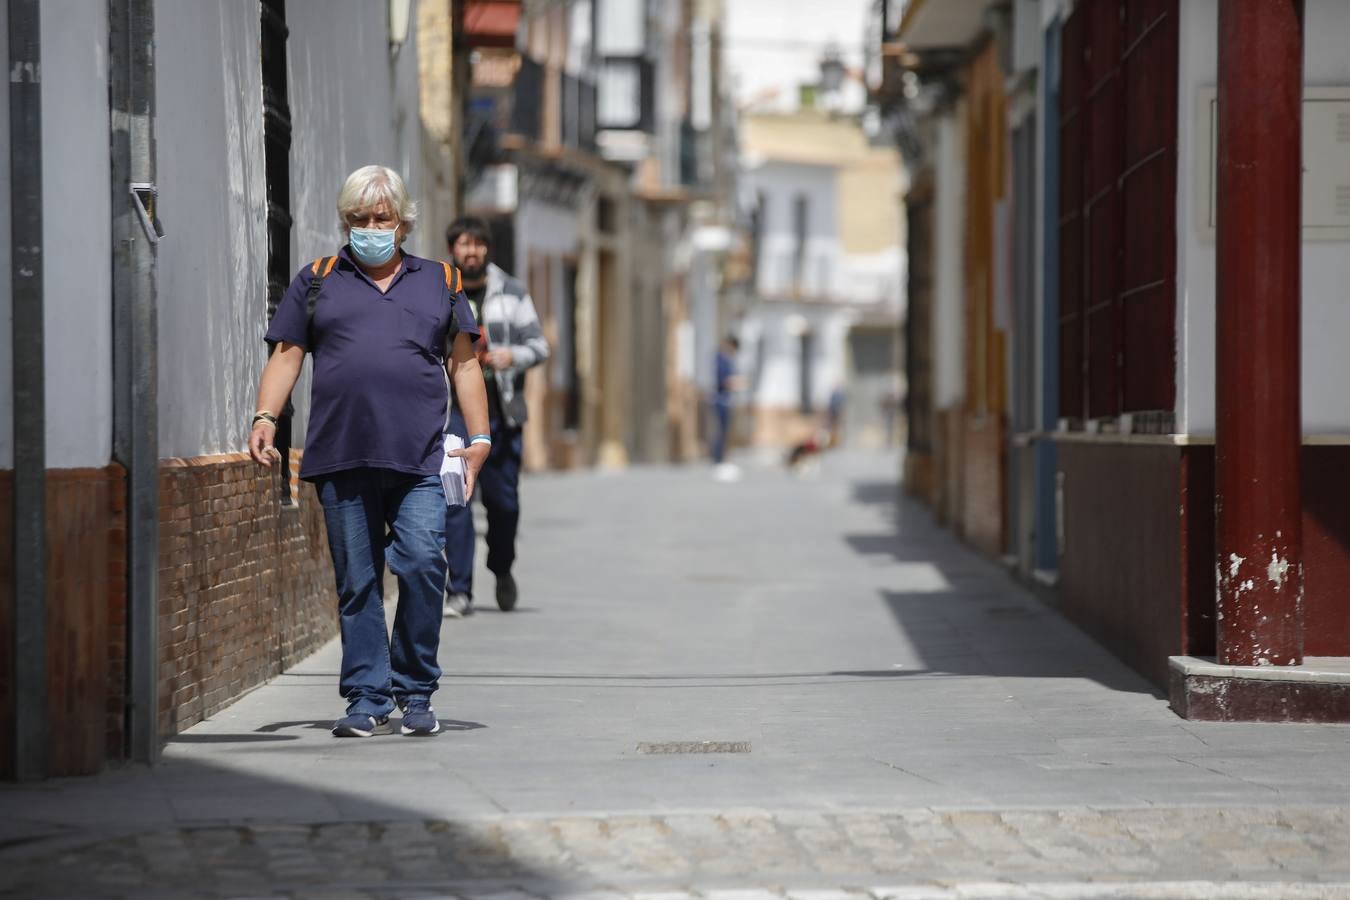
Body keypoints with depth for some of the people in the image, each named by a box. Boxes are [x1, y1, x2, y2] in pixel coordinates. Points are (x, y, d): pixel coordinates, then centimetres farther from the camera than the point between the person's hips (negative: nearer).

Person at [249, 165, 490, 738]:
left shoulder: (439, 283, 18)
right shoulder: (316, 282, 16)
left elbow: (464, 364, 17)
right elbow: (286, 355, 13)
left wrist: (480, 437, 7)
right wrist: (265, 418, -2)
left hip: (419, 459, 0)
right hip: (341, 458, 1)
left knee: (422, 565, -13)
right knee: (356, 583, 1)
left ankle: (414, 691, 2)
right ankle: (367, 698, 7)